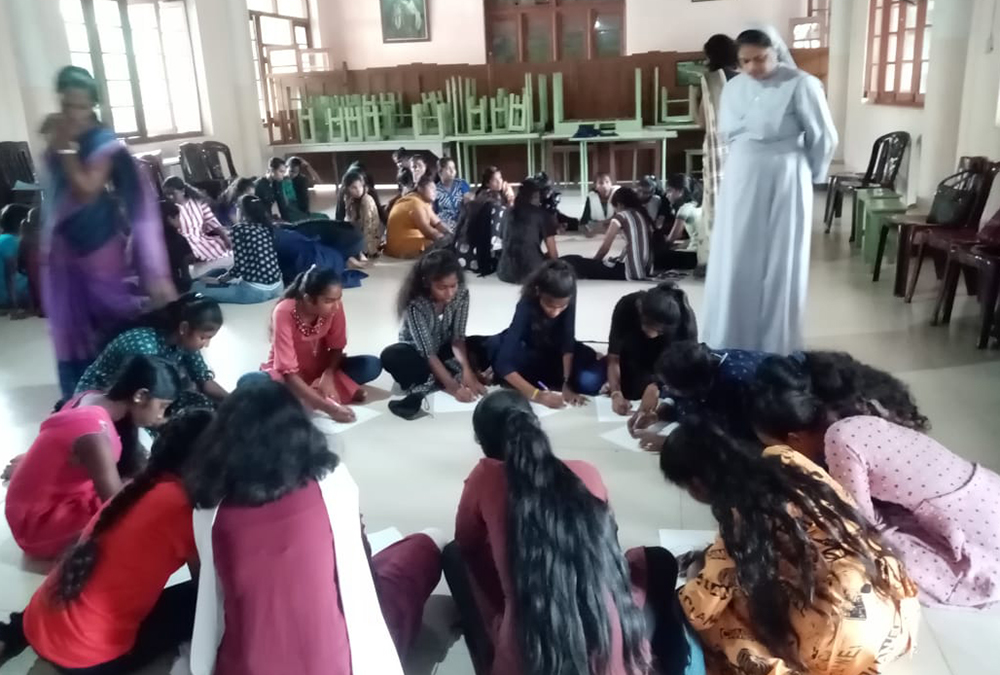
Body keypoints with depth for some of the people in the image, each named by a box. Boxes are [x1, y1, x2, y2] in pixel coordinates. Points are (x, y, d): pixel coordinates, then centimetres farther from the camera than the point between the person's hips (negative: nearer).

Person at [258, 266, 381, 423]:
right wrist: (328, 408, -41)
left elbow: (337, 347, -5)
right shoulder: (284, 313, -32)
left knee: (372, 365, -19)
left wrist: (328, 375, -27)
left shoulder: (334, 306, -21)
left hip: (320, 370, 3)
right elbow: (289, 372, -34)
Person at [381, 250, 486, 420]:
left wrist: (466, 370, -37)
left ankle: (427, 385, -26)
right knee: (390, 357, -36)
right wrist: (453, 386, -39)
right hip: (417, 351, -4)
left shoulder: (462, 294, -20)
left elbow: (458, 337, -19)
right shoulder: (415, 304, -32)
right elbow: (428, 351, -33)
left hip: (444, 348, 4)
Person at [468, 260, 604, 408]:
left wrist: (567, 383, -34)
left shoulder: (568, 299, -27)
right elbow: (504, 364, -41)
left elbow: (568, 342, -24)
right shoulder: (527, 306, -35)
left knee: (591, 380, -24)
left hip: (555, 349, 3)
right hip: (528, 349, -3)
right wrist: (538, 395, -47)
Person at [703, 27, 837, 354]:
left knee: (779, 265, 2)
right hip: (740, 183, 5)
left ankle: (776, 349, 15)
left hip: (784, 185, -5)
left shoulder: (801, 85, -10)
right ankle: (730, 345, 19)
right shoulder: (733, 87, 5)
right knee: (734, 264, 6)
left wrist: (810, 175, 8)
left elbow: (824, 137, -3)